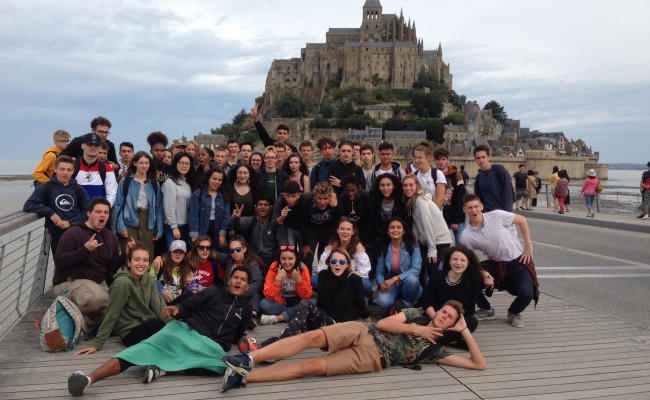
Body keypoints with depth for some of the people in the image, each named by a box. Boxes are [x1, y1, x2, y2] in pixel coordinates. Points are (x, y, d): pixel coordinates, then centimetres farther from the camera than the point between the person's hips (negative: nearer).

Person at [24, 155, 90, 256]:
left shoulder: (78, 190, 4)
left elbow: (87, 211, -1)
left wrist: (71, 222, -13)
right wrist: (50, 213, -16)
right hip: (57, 235, -1)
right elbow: (28, 206, -7)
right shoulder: (45, 188, 0)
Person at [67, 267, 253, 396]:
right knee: (151, 346, -28)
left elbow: (237, 335, 33)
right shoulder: (213, 292, 16)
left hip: (211, 346, 0)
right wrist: (178, 310, -13)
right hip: (186, 330, 0)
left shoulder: (245, 308, 24)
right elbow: (189, 305, 6)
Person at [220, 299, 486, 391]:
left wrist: (465, 331, 4)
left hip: (372, 357, -2)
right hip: (364, 332, 2)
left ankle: (243, 377, -26)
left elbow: (479, 364, 6)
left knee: (311, 367, -22)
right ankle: (249, 359, -26)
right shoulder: (417, 314, 17)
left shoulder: (434, 349, 12)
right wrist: (415, 329, -1)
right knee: (314, 337, -27)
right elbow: (382, 323, 5)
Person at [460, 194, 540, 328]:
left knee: (526, 294, -24)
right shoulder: (466, 236, -11)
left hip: (518, 260, -2)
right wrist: (483, 274, -20)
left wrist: (528, 245, -6)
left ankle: (513, 313, 14)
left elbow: (522, 220, -4)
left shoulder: (496, 215, -16)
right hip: (496, 263, 3)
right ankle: (486, 310, 8)